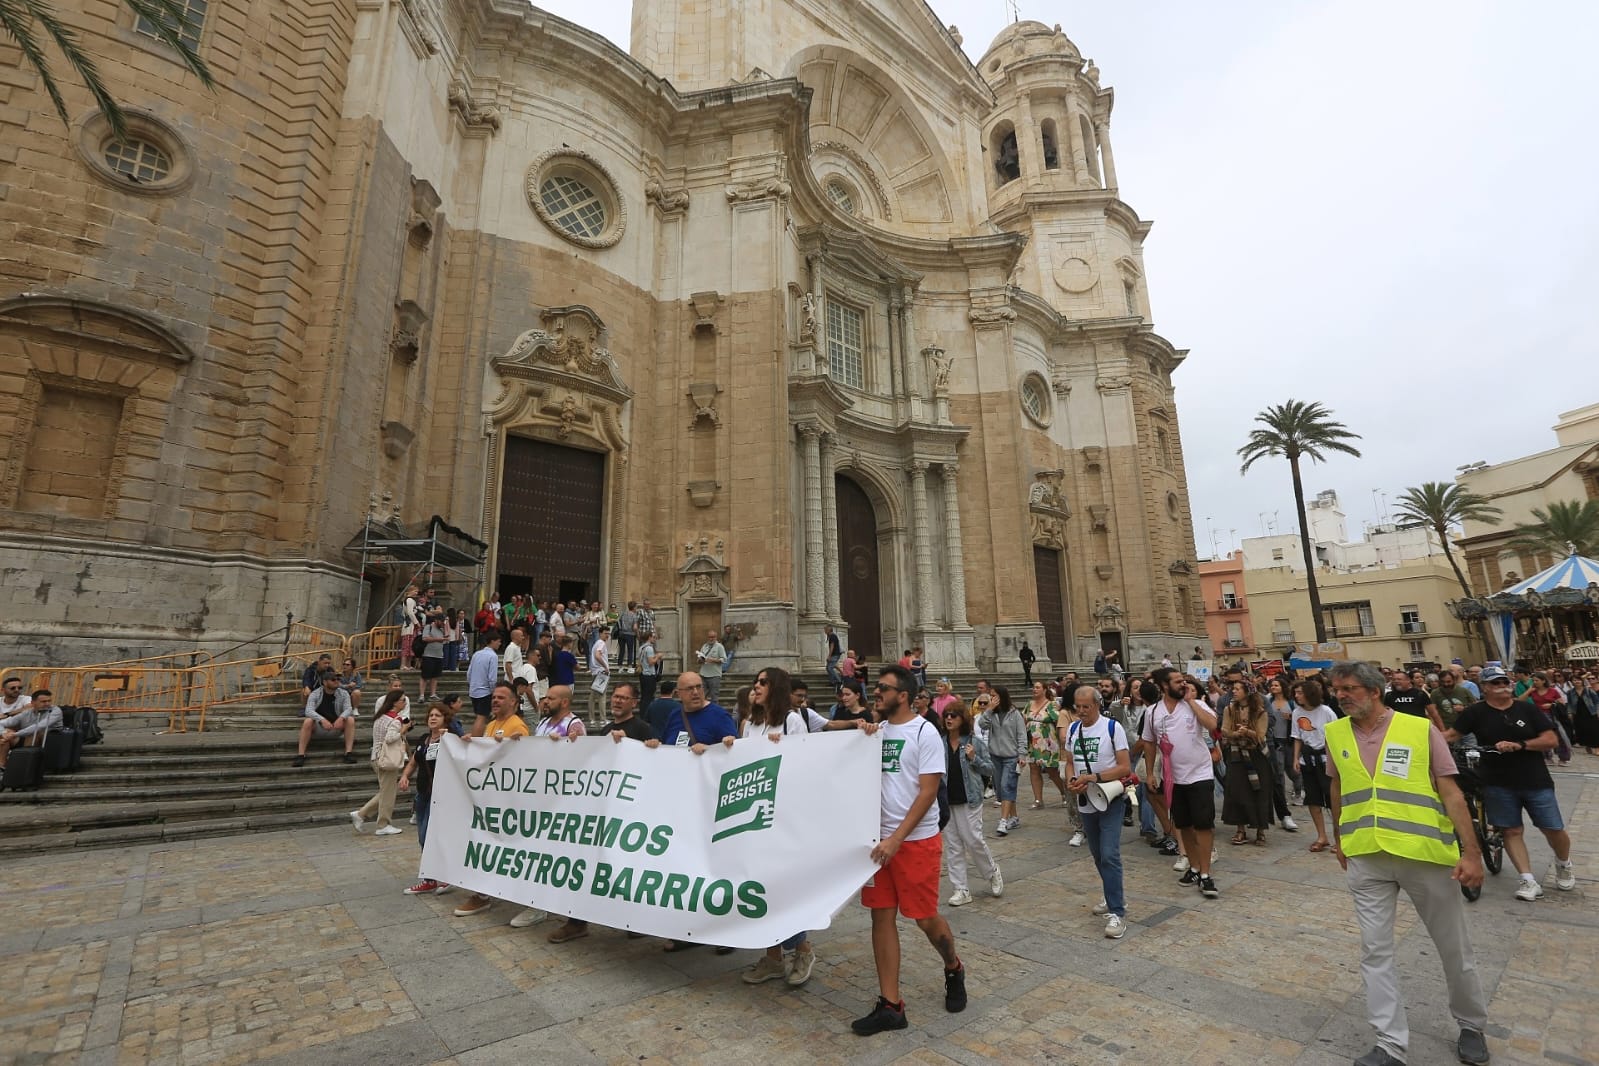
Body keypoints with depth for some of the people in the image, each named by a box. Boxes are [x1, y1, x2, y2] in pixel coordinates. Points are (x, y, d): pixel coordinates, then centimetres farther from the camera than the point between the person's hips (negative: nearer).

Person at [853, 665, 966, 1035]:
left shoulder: (925, 733, -11)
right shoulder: (877, 731, 5)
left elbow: (928, 791, -14)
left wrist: (897, 838, -19)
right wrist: (862, 739, -7)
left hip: (918, 839, -5)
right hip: (880, 837, 5)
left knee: (925, 917, 7)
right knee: (881, 915, 6)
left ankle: (953, 969, 37)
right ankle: (890, 1005, 18)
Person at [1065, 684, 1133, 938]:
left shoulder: (1112, 728, -14)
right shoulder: (1072, 729, 3)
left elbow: (1125, 767, -15)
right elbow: (1070, 762, 11)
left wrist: (1094, 777, -25)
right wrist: (1072, 781, -10)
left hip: (1111, 800, -6)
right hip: (1085, 802, 6)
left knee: (1109, 855, -13)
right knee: (1097, 855, 17)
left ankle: (1117, 912, -5)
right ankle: (1114, 895, 37)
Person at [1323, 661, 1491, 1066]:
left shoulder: (1421, 729, -8)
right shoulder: (1335, 734, 1)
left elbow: (1451, 792, -7)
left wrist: (1471, 852, -13)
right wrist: (1340, 840, 19)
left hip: (1426, 854, -2)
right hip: (1366, 859, 2)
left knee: (1454, 948, 16)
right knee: (1375, 951, 4)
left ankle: (1471, 1025, 41)